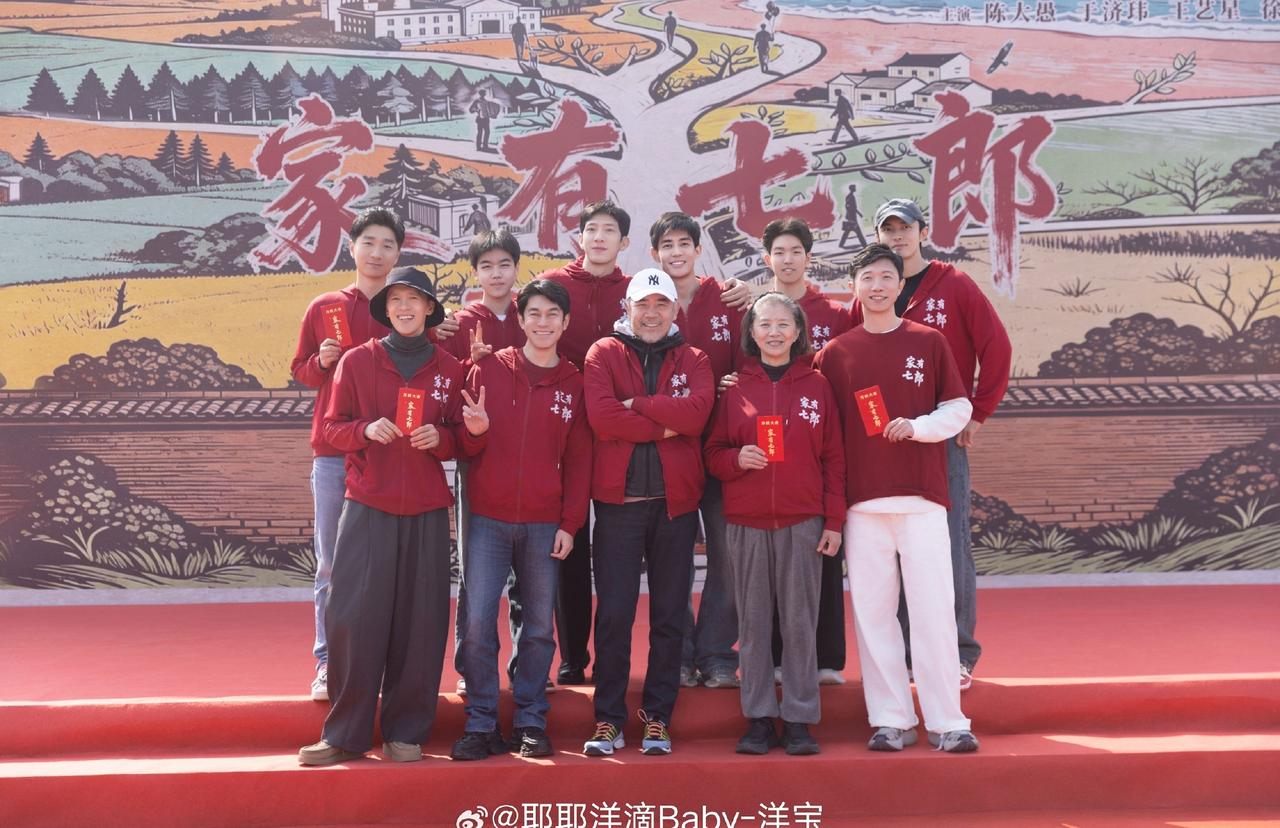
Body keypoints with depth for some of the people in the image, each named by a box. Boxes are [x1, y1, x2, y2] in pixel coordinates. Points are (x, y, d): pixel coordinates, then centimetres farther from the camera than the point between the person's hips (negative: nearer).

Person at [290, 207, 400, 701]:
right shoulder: (324, 307, 10)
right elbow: (300, 371, 13)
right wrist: (322, 362, -6)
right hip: (333, 451, 1)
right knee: (332, 563, 4)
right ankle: (327, 664, 12)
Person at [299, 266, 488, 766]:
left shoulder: (448, 370, 8)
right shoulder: (357, 361, 5)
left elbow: (458, 440, 11)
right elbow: (333, 427, 6)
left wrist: (438, 437, -10)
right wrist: (365, 430, -14)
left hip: (427, 512, 1)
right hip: (368, 508, -1)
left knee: (419, 624, 1)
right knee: (352, 620, -4)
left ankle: (406, 732, 14)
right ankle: (345, 734, 8)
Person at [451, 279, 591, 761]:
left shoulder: (574, 383, 7)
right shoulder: (488, 370, 4)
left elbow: (579, 460, 6)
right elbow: (465, 447, 7)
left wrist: (570, 523, -1)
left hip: (545, 525, 1)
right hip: (488, 519, -1)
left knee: (540, 627, 5)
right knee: (477, 622, -4)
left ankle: (531, 723, 18)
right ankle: (481, 725, 8)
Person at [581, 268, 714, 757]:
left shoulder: (692, 360, 10)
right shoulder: (604, 354, 5)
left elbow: (697, 413, -11)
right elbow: (600, 415, -12)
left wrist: (636, 404, -10)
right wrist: (663, 426, -8)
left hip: (675, 502, 2)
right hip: (618, 501, -2)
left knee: (669, 616, 7)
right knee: (613, 615, 0)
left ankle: (657, 719, 17)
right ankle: (608, 720, 11)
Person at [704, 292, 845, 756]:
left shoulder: (816, 386, 7)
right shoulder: (736, 388, 7)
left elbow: (833, 457, 5)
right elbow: (713, 453, 10)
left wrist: (834, 520, 0)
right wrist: (737, 458, -12)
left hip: (803, 520, -1)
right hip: (747, 522, 1)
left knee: (800, 622, 2)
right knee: (753, 623, 4)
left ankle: (799, 719, 10)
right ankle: (758, 718, 12)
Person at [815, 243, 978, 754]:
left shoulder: (928, 342, 7)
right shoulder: (836, 353, 8)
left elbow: (960, 407, 9)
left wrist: (919, 425, -11)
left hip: (922, 497, -1)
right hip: (864, 501, 1)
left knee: (934, 609, -3)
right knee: (872, 611, 3)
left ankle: (947, 723, 4)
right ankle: (891, 720, 12)